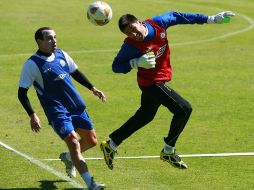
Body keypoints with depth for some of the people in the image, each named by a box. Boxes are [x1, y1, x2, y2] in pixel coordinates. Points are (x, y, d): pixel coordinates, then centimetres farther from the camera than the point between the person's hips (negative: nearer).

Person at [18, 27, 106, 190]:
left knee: (91, 141, 10)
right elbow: (22, 93, -8)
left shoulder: (61, 55, 6)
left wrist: (92, 88, 17)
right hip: (57, 111, -6)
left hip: (77, 107, 6)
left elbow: (75, 73, 23)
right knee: (73, 141, -20)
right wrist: (32, 115, -15)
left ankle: (68, 157, 41)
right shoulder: (32, 64, -11)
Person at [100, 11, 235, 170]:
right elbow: (116, 66, -19)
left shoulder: (158, 24, -15)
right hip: (151, 83, -8)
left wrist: (210, 19, 4)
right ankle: (168, 151, 2)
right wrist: (137, 63, -36)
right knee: (184, 109, -13)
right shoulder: (130, 45, -27)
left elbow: (176, 16, 0)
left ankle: (111, 144, 35)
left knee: (144, 116, 23)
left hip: (159, 81, 8)